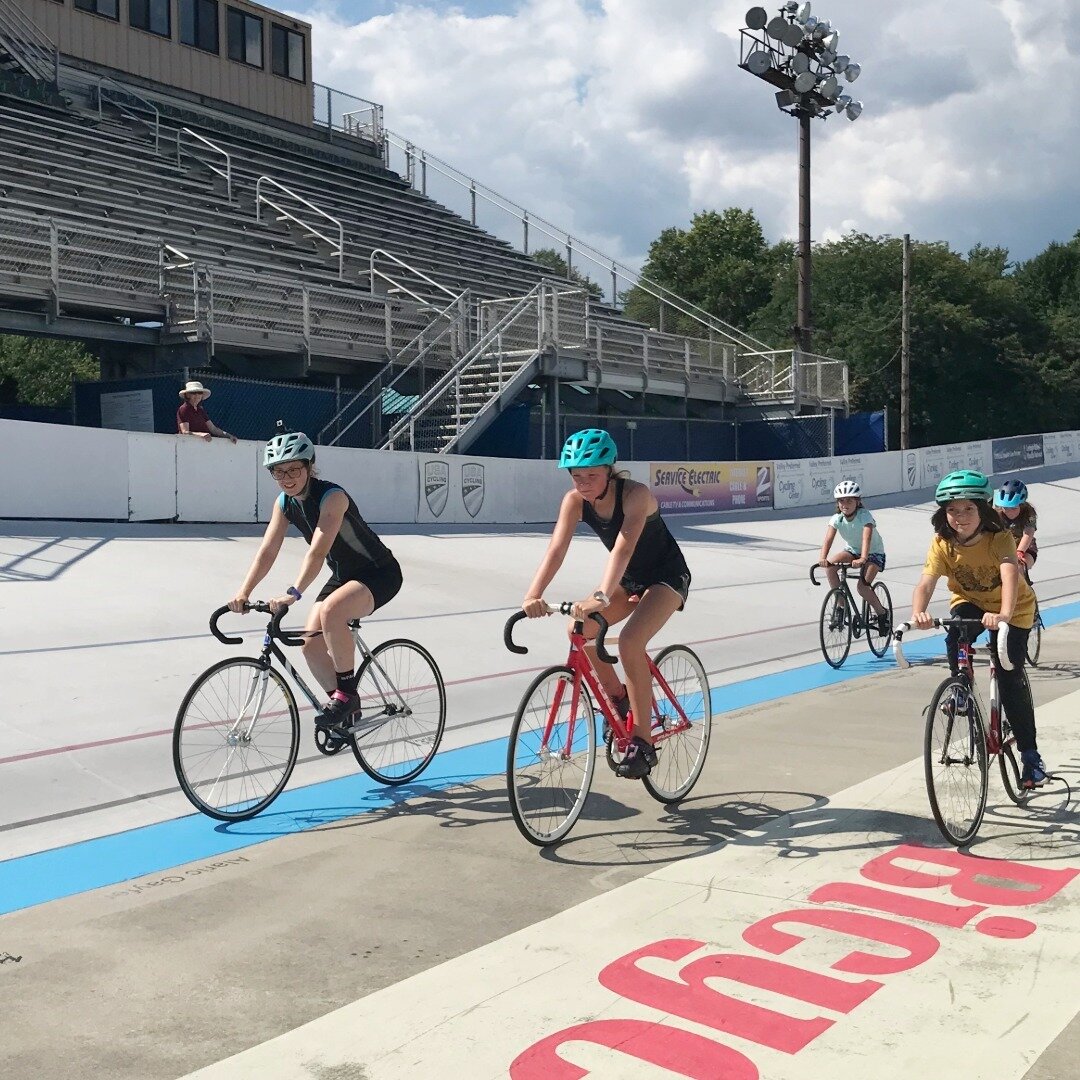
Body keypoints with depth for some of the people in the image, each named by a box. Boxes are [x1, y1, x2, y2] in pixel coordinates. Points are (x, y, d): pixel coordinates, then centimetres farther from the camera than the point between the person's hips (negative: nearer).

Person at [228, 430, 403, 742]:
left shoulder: (332, 496, -27)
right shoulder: (284, 503, -4)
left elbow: (317, 551, -37)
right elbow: (267, 552, -8)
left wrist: (292, 594, -47)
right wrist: (243, 592, -21)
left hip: (380, 574, -8)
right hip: (343, 575, 8)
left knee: (331, 611, -35)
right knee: (311, 644, -7)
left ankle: (347, 693, -18)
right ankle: (345, 713, 12)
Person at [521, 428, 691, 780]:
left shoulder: (635, 494, -30)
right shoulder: (575, 500, -16)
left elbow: (624, 547, -44)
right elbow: (556, 549, -28)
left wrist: (601, 598, -58)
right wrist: (534, 594, -44)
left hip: (667, 576, -6)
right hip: (629, 579, 6)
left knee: (630, 641, -28)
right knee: (579, 630, -13)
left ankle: (642, 743, -17)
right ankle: (618, 699, 12)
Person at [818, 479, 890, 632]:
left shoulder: (865, 516, -26)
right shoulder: (837, 519, -15)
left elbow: (866, 538, -41)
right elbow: (828, 539, -29)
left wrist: (862, 559, -59)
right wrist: (822, 558, -49)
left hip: (874, 553, -4)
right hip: (852, 551, 5)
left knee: (863, 586, -24)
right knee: (830, 565, -25)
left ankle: (882, 613, 4)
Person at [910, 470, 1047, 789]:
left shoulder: (1000, 538, -29)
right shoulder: (942, 543, -21)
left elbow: (1010, 575, -46)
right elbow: (926, 582, -33)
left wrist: (1004, 615, -66)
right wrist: (918, 613, -54)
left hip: (1011, 609, -2)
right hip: (969, 602, 3)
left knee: (1010, 680, -10)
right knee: (955, 639, -33)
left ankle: (1030, 755, 4)